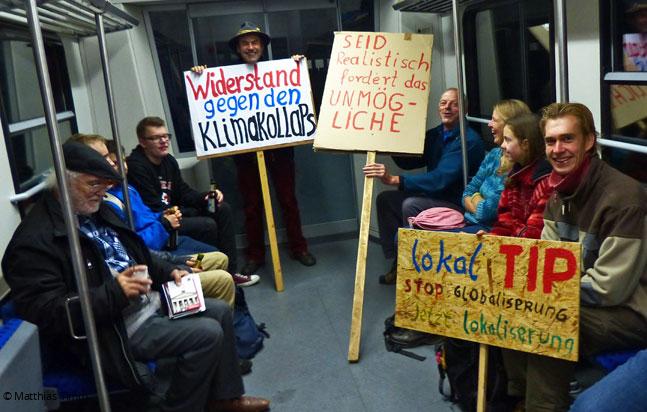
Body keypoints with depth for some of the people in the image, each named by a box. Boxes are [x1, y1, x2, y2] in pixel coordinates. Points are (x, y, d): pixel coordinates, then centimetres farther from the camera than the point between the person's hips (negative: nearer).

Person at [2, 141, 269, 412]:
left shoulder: (95, 211, 9)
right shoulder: (35, 241, -19)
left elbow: (135, 256, 21)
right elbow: (48, 314, -25)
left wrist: (167, 272, 4)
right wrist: (115, 292, -31)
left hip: (149, 301, 10)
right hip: (116, 328, -10)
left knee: (220, 311, 8)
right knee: (208, 334, -20)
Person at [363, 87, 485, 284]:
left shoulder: (469, 140, -18)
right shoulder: (435, 134, 8)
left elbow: (441, 179, -29)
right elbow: (408, 162, 12)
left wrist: (394, 179, -36)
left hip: (458, 206, -9)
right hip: (434, 198, 9)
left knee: (411, 205, -29)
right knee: (385, 199, 2)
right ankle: (397, 262, 3)